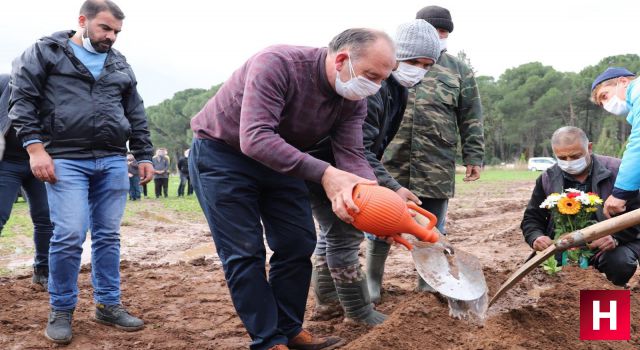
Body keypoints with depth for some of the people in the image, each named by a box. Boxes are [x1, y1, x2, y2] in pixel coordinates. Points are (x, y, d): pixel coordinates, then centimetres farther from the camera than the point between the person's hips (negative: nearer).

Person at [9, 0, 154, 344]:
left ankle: (108, 304, 18)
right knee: (69, 234, -11)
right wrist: (35, 147, -11)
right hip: (66, 160, -4)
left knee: (108, 235, 7)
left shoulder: (120, 65, 17)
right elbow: (22, 99, -2)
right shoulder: (45, 51, 3)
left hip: (113, 161, 5)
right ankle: (61, 310, 6)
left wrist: (144, 156, 17)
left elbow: (136, 116, 21)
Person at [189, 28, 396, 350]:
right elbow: (255, 139, -42)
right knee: (245, 252, -8)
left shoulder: (352, 101, -11)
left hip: (281, 160, 7)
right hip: (222, 153, -6)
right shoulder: (277, 64, -34)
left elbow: (352, 156, -16)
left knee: (298, 245, 3)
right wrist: (323, 174, -48)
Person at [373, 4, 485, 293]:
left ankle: (428, 283, 20)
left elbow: (471, 119, 9)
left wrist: (474, 156, 3)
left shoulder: (459, 70, 10)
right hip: (390, 160, 0)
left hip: (436, 165, 0)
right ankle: (372, 280, 18)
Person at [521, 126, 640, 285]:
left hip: (607, 244, -2)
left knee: (619, 262, -34)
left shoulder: (616, 171, -7)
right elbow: (532, 218, 9)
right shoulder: (548, 178, 3)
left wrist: (616, 237, -26)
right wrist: (536, 238, -15)